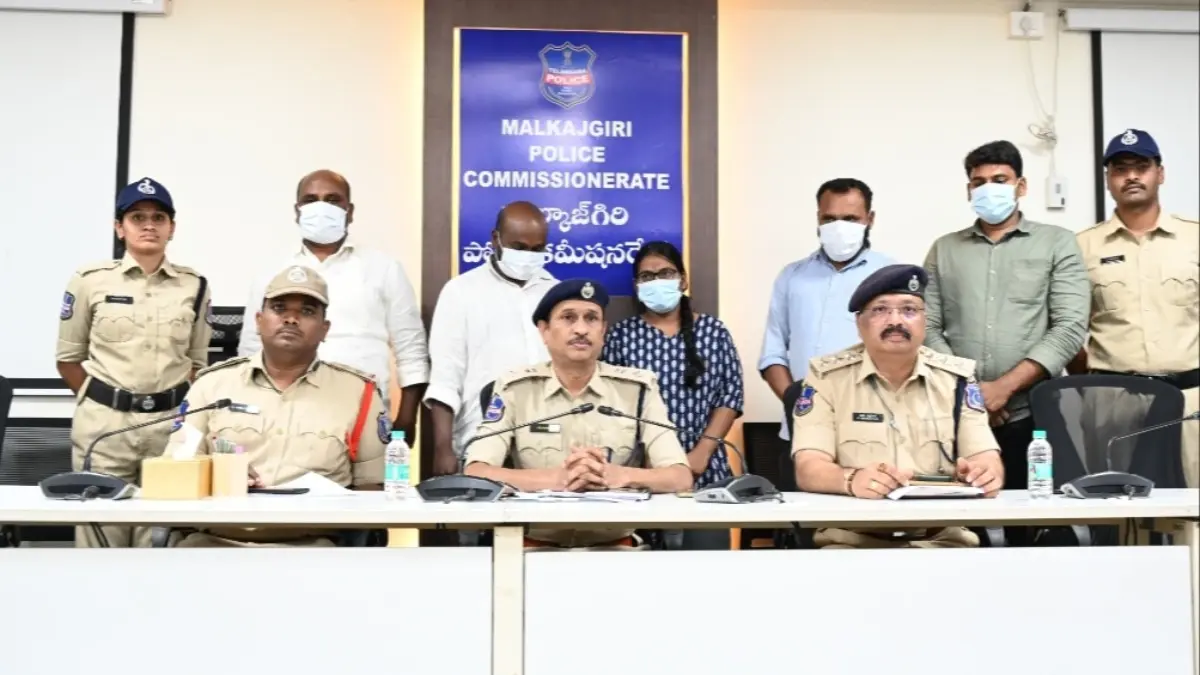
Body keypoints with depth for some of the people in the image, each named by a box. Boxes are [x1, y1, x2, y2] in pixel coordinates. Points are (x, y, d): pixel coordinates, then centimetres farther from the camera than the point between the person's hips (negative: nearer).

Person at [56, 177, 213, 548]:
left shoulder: (194, 286, 6)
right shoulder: (90, 280, 2)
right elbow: (68, 358, 9)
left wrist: (181, 409, 2)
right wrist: (102, 400, 2)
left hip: (171, 423, 1)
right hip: (103, 422, -1)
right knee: (101, 534, 2)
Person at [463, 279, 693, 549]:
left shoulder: (637, 389, 3)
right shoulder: (514, 390, 3)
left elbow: (681, 477, -3)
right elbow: (474, 474, -9)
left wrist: (615, 475, -23)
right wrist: (557, 479, -24)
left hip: (615, 545, 0)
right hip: (535, 544, 0)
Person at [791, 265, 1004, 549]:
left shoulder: (956, 377, 9)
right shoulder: (826, 377, 1)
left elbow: (988, 459, 2)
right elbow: (808, 469, -9)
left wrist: (986, 473, -23)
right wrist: (852, 480, -32)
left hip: (941, 539, 3)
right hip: (850, 539, -3)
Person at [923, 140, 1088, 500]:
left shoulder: (1058, 243, 7)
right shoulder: (943, 250, 13)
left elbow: (1070, 327, -4)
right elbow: (928, 329, 7)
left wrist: (1005, 387, -12)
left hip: (1032, 414, -1)